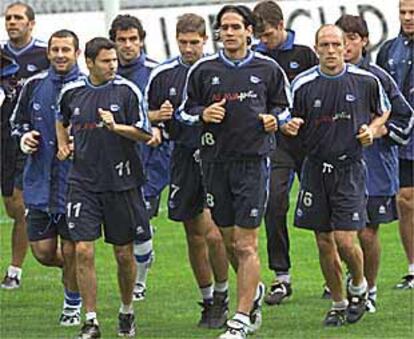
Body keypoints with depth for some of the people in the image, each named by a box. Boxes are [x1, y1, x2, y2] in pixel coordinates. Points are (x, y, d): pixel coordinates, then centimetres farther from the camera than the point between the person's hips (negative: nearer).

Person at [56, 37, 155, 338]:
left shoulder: (127, 91, -4)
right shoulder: (72, 92, 5)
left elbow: (145, 134, -6)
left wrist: (115, 127, -20)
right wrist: (63, 144, 12)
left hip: (121, 182, -2)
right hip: (84, 183, 2)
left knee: (124, 254, 6)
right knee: (83, 251, -9)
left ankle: (127, 311, 28)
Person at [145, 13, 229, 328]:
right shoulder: (163, 74, 5)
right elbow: (146, 115, 13)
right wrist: (160, 116, -8)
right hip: (183, 157, 3)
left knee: (213, 233, -14)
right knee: (194, 234, 9)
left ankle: (221, 296, 5)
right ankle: (208, 302, 22)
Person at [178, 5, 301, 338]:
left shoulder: (267, 69, 3)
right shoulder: (203, 69, 5)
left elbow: (283, 107, 15)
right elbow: (185, 111, 13)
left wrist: (275, 120, -5)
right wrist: (203, 115, -7)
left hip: (253, 161, -3)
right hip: (216, 161, 3)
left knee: (246, 244, -7)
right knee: (229, 241, 11)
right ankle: (254, 290, 37)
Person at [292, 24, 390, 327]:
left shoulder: (366, 81, -3)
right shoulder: (303, 85, -2)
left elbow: (385, 113, 14)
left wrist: (372, 130, -2)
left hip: (350, 168, -2)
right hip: (316, 168, 2)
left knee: (345, 240, -12)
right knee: (324, 243, 4)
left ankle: (359, 286, 18)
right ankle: (338, 304, 21)